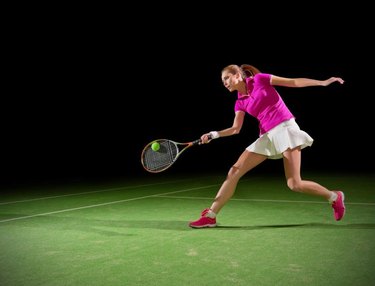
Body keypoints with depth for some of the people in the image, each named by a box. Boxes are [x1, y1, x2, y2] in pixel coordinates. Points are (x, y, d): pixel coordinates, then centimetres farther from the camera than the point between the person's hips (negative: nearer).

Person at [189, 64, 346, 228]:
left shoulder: (259, 79, -1)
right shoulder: (240, 102, 13)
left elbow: (294, 82, 1)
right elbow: (235, 129, 7)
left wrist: (324, 82, -2)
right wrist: (213, 135, -7)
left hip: (285, 128, -6)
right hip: (266, 137, 6)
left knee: (294, 184, -13)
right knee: (234, 171, -6)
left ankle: (334, 197, 14)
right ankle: (210, 216, -1)